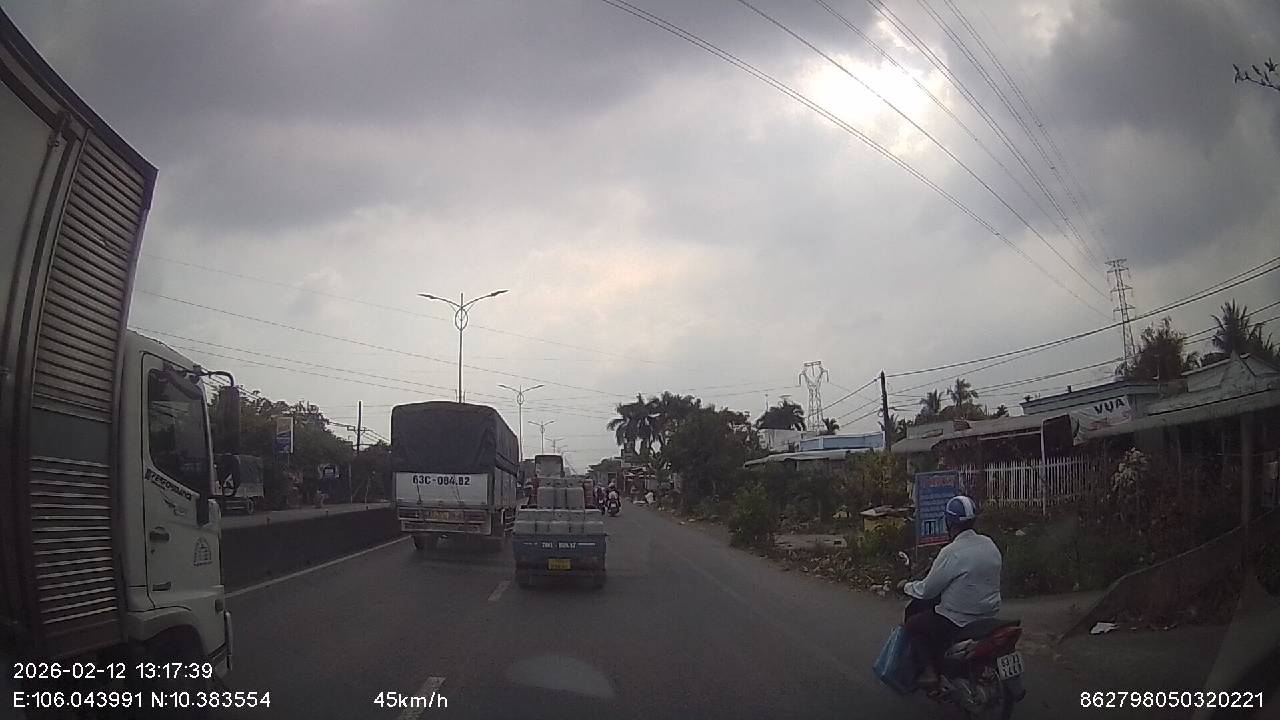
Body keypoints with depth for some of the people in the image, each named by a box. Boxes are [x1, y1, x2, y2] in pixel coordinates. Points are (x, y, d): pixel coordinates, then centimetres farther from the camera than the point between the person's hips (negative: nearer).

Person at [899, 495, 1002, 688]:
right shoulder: (990, 545, 1)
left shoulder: (951, 553, -21)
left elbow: (927, 590, -14)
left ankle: (929, 670, 2)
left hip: (959, 622, -7)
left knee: (913, 625, 12)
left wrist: (906, 586, 6)